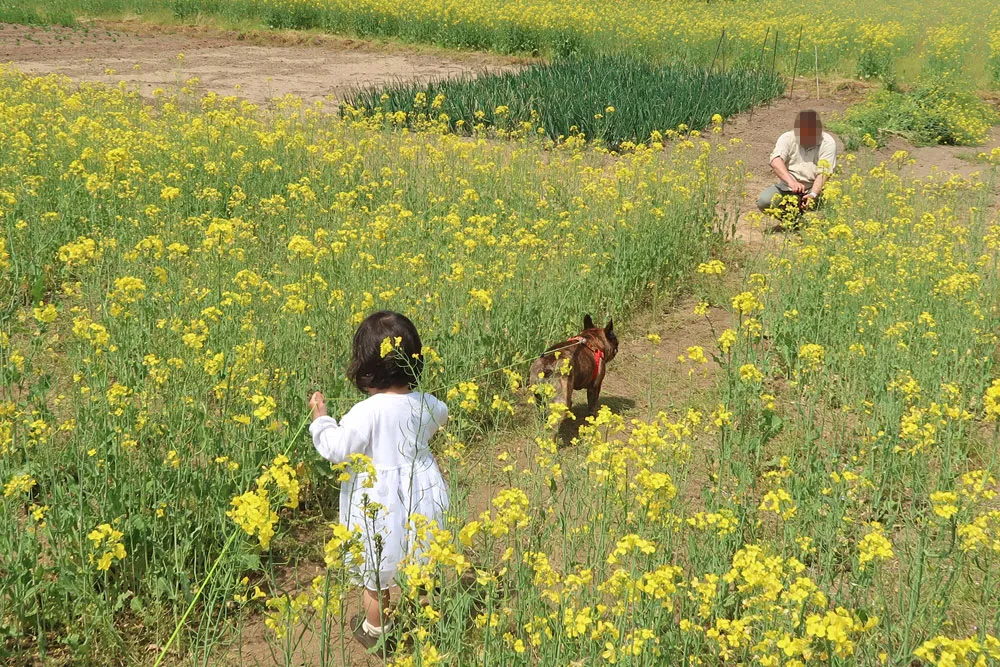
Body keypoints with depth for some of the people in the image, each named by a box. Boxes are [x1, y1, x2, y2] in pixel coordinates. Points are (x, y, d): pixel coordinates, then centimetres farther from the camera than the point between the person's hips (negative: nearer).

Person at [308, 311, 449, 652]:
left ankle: (375, 630, 34)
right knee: (418, 564, 25)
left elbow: (337, 449, -22)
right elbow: (441, 417, 14)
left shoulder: (366, 412, -27)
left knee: (377, 574, 16)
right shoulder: (425, 403, -9)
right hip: (423, 493, 5)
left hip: (381, 502, -5)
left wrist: (321, 418, -7)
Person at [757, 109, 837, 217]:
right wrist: (791, 181, -42)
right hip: (787, 187, 1)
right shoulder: (787, 138, -6)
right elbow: (775, 161, -24)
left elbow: (823, 173, -17)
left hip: (815, 188, -1)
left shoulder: (828, 143, -8)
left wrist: (813, 195, -35)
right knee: (764, 202, -23)